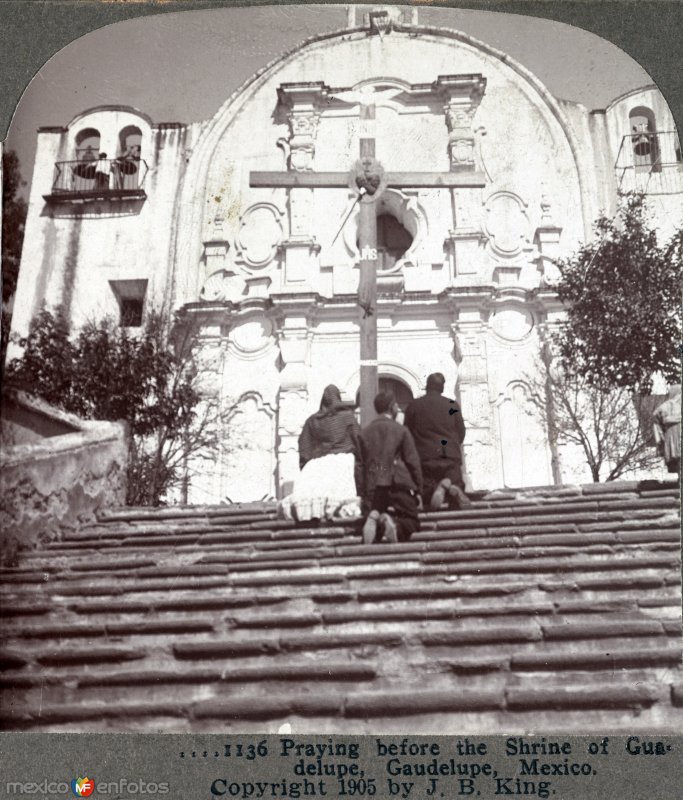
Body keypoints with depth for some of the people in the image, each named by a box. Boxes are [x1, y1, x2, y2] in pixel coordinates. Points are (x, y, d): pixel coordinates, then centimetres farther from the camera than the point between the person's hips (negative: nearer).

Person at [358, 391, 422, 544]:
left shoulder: (365, 432, 10)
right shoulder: (401, 430, 0)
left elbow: (360, 465, 9)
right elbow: (412, 462, 0)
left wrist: (364, 494, 13)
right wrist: (417, 488, 9)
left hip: (373, 487, 4)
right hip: (399, 485, -3)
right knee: (411, 522, 6)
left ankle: (374, 518, -22)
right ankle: (395, 524, -29)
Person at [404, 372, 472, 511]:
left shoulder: (413, 406, 2)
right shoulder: (453, 405, 4)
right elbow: (461, 434, 8)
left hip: (425, 456, 0)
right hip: (450, 455, 0)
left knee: (429, 502, 4)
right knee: (456, 504, 4)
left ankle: (435, 489, -32)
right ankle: (454, 490, -33)